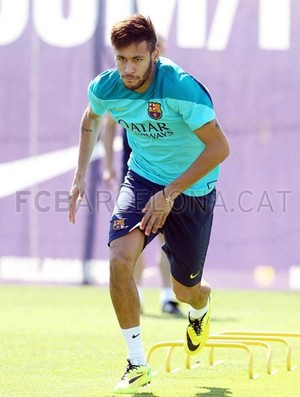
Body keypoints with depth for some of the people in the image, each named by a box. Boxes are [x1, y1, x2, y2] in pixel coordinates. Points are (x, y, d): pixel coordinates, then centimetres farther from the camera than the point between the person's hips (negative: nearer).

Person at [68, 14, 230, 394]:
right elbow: (91, 119, 13)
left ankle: (202, 305, 51)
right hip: (143, 178, 3)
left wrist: (170, 193, -27)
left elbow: (219, 147, -26)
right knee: (120, 258, -23)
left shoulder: (181, 87, -29)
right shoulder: (105, 88, -13)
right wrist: (80, 176, 7)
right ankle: (137, 364, -12)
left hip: (191, 189, -3)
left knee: (184, 290, 8)